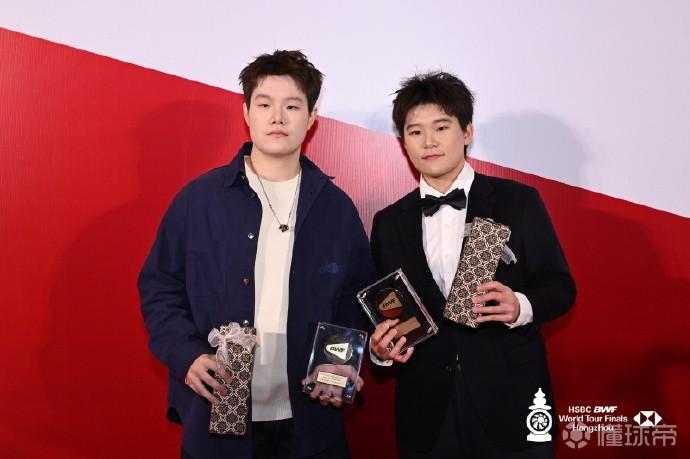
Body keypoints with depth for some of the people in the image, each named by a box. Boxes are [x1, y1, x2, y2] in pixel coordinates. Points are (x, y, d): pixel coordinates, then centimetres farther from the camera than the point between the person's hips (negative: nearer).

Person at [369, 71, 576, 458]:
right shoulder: (388, 223, 5)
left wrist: (522, 306, -22)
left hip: (511, 407, -2)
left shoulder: (519, 201, -3)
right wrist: (380, 349, -12)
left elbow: (560, 285, -2)